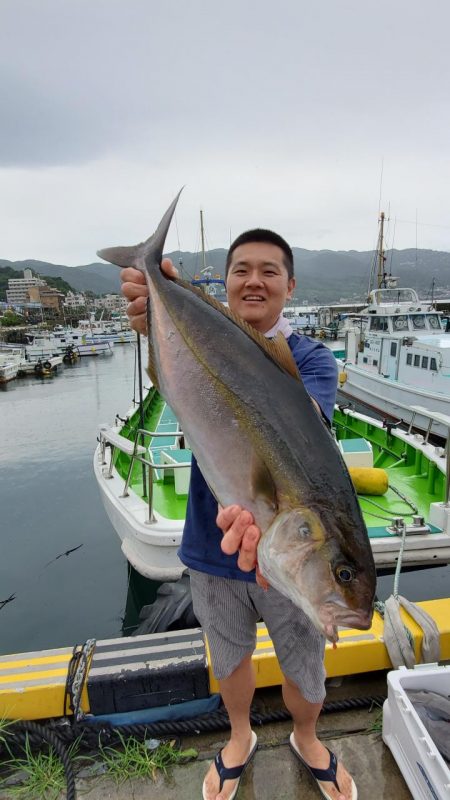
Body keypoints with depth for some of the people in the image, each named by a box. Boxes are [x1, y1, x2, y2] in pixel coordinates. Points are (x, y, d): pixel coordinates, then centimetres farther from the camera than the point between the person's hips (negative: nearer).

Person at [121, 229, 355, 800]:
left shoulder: (312, 359, -11)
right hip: (212, 546, 2)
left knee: (304, 668, 20)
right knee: (230, 659, 25)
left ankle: (306, 740, 56)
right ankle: (240, 738, 58)